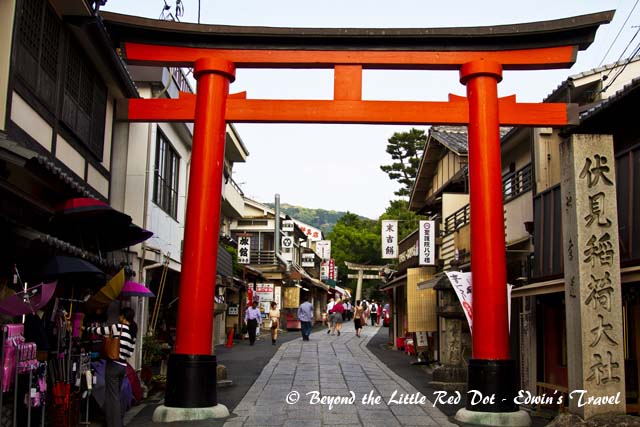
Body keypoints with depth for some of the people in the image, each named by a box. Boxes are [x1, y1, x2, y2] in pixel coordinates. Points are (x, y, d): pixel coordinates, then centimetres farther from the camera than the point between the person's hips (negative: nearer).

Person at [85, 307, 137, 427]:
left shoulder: (118, 327, -9)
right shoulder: (133, 332, 11)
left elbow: (99, 331, 1)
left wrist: (86, 329, 17)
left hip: (114, 365, -7)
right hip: (123, 366, 7)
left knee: (112, 396, -3)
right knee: (116, 396, 17)